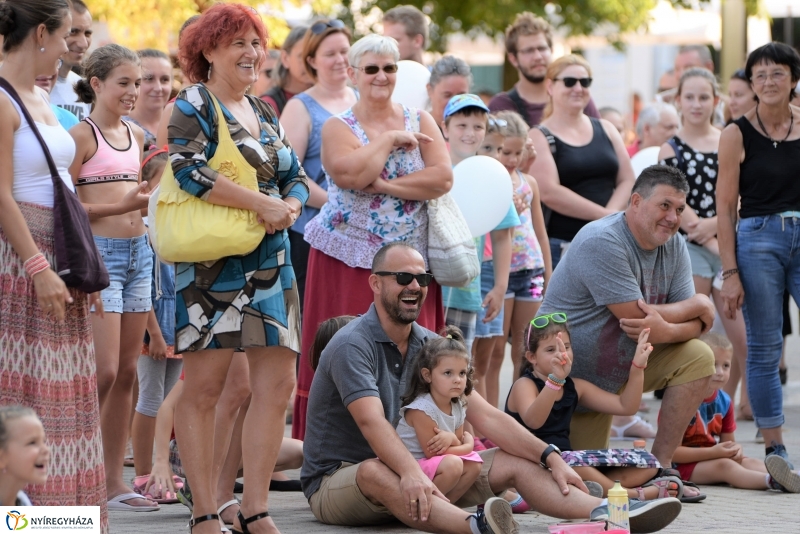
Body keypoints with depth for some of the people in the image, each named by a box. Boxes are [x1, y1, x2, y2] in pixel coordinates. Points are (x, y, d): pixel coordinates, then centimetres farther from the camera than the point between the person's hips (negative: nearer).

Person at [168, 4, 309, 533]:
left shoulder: (265, 112, 18)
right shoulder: (193, 106, -5)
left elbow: (296, 177, 19)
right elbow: (190, 171, -20)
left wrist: (290, 206, -5)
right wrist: (263, 203, -20)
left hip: (270, 262, 7)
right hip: (211, 265, -7)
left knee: (277, 384, 1)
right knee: (204, 386, -4)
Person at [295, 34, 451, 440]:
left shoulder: (419, 121, 10)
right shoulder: (338, 128, 3)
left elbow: (442, 178, -6)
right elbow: (350, 173, -18)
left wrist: (383, 185, -13)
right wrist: (390, 139, -8)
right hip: (349, 262, -2)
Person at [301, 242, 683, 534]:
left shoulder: (429, 345, 8)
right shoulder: (353, 345, -16)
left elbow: (483, 415, 4)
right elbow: (372, 422, -32)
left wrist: (550, 457, -7)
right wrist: (410, 473, -49)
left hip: (416, 474, 8)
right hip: (336, 481, -8)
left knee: (514, 462, -6)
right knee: (377, 473, -42)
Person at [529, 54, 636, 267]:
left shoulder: (605, 130, 15)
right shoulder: (539, 137, -1)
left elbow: (627, 181, 9)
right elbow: (549, 192, -13)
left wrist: (611, 216, -10)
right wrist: (603, 215, -13)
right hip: (561, 247, -5)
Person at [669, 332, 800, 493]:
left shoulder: (724, 401, 8)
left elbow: (728, 441, 18)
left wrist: (735, 449, -9)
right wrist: (713, 452, -21)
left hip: (711, 459, 7)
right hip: (685, 465, -7)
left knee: (749, 462, -17)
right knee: (724, 465, -32)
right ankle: (771, 480, -55)